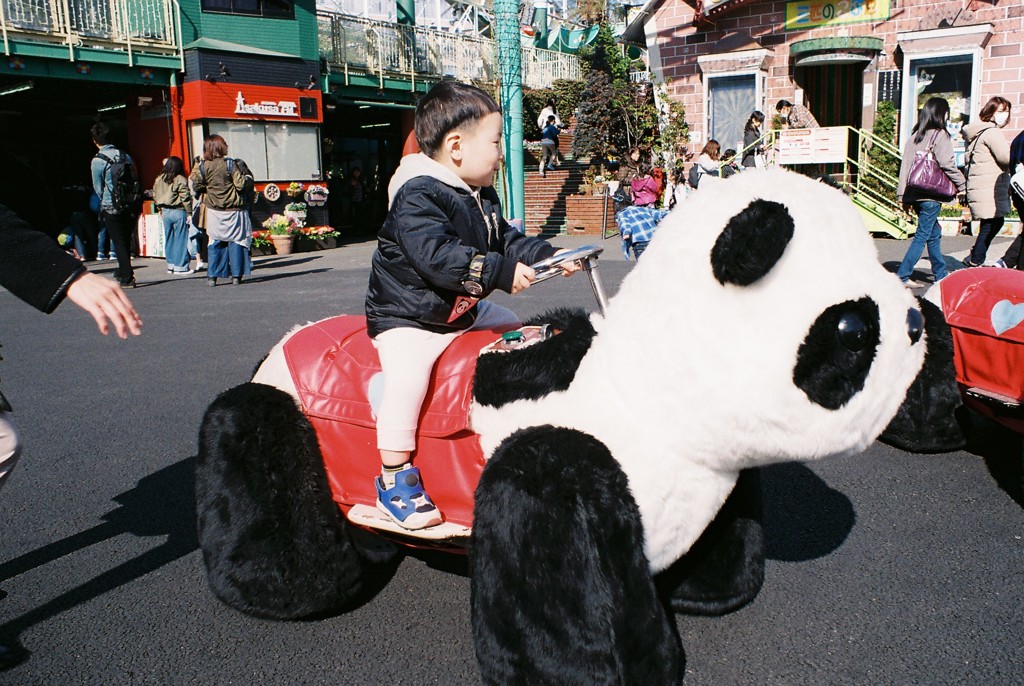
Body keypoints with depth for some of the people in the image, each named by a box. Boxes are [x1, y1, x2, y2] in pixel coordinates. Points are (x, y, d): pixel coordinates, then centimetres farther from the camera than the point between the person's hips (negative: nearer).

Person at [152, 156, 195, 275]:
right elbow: (185, 197, -13)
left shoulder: (159, 179, 8)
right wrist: (189, 212, -7)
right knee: (181, 239, 0)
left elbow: (155, 195, 13)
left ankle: (170, 265, 17)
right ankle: (181, 266, 2)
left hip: (165, 211, 6)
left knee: (169, 239, 12)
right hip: (179, 212, -6)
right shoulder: (181, 180, -11)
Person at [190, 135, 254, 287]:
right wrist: (248, 179, 6)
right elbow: (241, 184, -15)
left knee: (214, 242, 9)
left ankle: (212, 276, 7)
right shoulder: (231, 164, -11)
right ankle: (236, 275, 4)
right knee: (236, 241, 5)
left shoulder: (203, 167, -2)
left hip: (214, 211, 3)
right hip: (234, 210, -3)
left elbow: (197, 186, 1)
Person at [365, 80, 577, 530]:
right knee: (407, 379, -29)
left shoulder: (482, 197, 8)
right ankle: (394, 479, -16)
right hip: (408, 319, -9)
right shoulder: (418, 197, -23)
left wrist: (548, 255, -5)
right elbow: (437, 256, -36)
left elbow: (506, 239, 12)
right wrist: (502, 272, -39)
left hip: (466, 311, 9)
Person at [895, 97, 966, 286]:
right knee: (922, 235, -3)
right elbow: (947, 164, -14)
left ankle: (941, 274, 25)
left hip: (914, 194, 7)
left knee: (934, 233, 17)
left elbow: (905, 165, 9)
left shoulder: (914, 136, 11)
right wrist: (961, 185, -1)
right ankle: (902, 276, -7)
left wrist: (903, 196, 12)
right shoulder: (940, 135, -7)